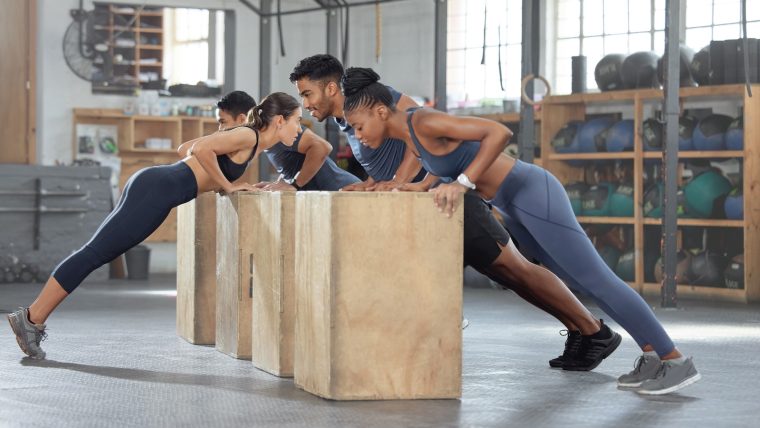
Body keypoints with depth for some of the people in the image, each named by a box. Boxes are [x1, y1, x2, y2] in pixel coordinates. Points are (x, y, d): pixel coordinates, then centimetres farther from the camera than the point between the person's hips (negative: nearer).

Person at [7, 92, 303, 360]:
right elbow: (201, 148, -23)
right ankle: (31, 318, -9)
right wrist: (226, 186, -12)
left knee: (96, 253, 6)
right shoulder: (248, 136, -7)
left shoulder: (252, 141, 21)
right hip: (156, 190, -9)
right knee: (94, 253, -9)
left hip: (153, 186, 9)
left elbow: (185, 149, 28)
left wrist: (210, 178, 23)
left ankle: (33, 320, 5)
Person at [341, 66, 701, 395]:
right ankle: (652, 354, 23)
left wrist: (462, 183, -30)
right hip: (512, 206, 10)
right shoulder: (408, 130, 5)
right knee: (582, 282, 15)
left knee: (596, 279, -6)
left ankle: (676, 361, 0)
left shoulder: (425, 122, -22)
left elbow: (499, 132, -29)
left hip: (532, 194, -10)